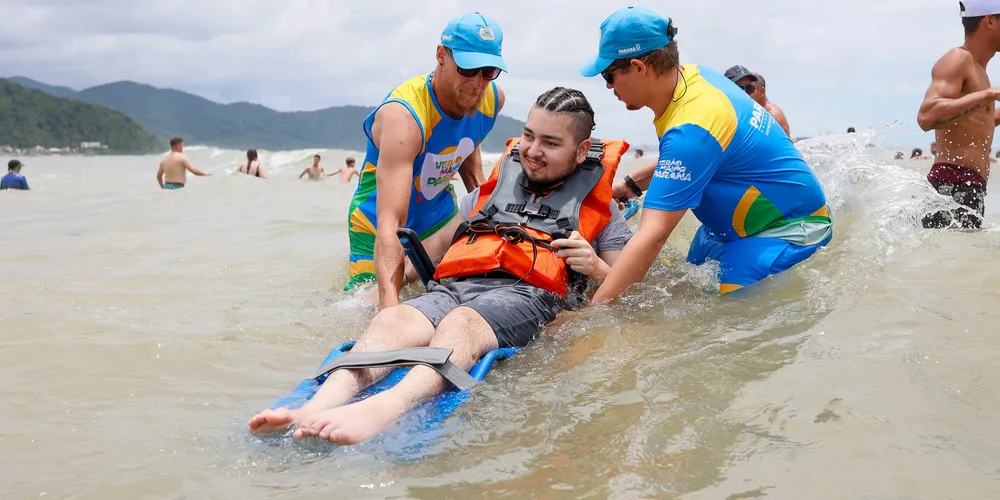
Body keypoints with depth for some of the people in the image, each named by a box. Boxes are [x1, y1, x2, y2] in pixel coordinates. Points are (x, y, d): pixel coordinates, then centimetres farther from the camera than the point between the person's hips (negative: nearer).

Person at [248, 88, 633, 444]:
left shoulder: (597, 203, 23)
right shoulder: (493, 187, 30)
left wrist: (594, 267, -4)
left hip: (525, 295, -3)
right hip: (453, 287, 4)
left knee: (462, 323, -38)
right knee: (393, 318, -30)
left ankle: (387, 406, -64)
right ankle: (315, 410, -51)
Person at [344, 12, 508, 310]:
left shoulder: (493, 98, -12)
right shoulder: (403, 117, -35)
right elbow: (390, 222, -45)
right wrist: (390, 306, -54)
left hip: (438, 213, 6)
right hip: (377, 224, -6)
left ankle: (407, 273, 4)